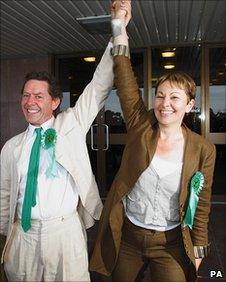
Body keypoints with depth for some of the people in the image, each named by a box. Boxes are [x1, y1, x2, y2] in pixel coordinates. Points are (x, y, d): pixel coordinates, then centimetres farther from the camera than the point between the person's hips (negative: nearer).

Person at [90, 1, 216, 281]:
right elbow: (125, 81, -16)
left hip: (171, 244, -1)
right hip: (126, 236, 2)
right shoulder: (140, 126, -9)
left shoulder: (203, 150, -10)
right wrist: (119, 26, -19)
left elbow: (201, 203, -1)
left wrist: (198, 248, 4)